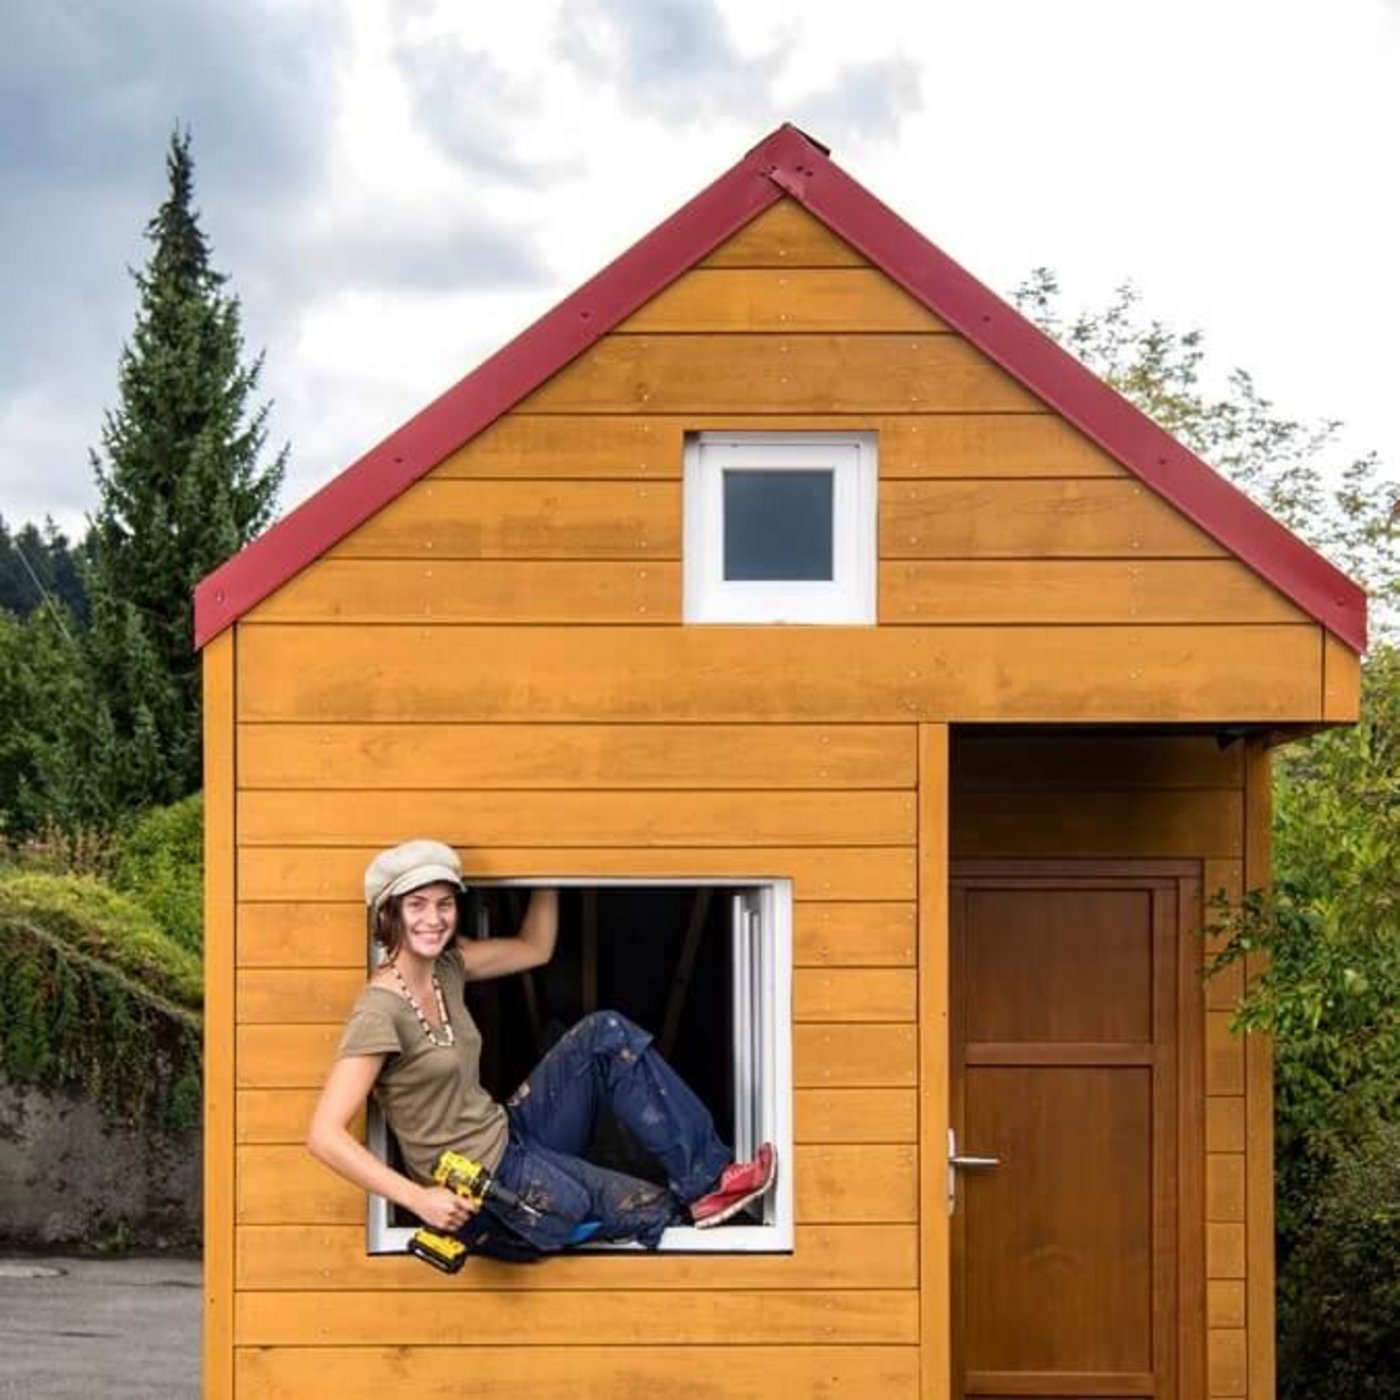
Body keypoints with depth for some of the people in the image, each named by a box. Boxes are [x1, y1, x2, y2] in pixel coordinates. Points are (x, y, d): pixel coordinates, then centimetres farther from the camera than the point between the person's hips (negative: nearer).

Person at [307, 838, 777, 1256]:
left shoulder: (446, 966, 2)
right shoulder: (381, 1011, -23)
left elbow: (535, 948, 19)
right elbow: (325, 1136, -29)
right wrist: (418, 1198, -35)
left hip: (507, 1136, 9)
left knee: (607, 1034, -4)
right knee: (659, 1210, -12)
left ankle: (708, 1178, -2)